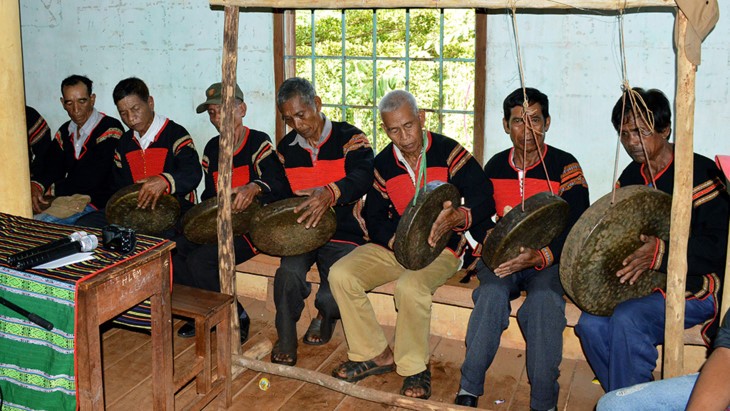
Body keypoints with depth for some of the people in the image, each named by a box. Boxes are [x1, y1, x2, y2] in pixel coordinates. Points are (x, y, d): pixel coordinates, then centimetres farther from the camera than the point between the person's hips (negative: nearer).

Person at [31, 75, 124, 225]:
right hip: (65, 200, 7)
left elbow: (91, 179, -17)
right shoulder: (65, 131, 17)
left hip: (96, 203, -7)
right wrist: (36, 186, -12)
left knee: (41, 222, -27)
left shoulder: (110, 129, -11)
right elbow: (51, 167, 11)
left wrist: (52, 189, -8)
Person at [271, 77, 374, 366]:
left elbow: (362, 177, -22)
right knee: (289, 272, -30)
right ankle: (286, 336, -6)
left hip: (343, 233, -3)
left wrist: (331, 192, -42)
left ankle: (324, 314, 15)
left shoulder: (350, 138, -3)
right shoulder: (286, 148, 13)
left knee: (335, 296, -24)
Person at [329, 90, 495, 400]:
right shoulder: (383, 164, 5)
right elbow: (374, 218, 6)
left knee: (410, 286, -36)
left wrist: (458, 217, -38)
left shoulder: (449, 152, -9)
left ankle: (414, 368, -11)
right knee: (341, 274, -16)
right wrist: (397, 240, -16)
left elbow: (485, 199, -16)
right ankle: (375, 355, -1)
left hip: (441, 248, -5)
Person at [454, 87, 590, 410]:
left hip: (550, 260, -2)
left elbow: (577, 230, -10)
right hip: (502, 256, 3)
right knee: (493, 292, -31)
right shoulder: (495, 166, 10)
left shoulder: (565, 166, -3)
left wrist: (538, 257, -27)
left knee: (544, 299, -34)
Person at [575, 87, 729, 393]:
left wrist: (662, 253, -30)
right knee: (591, 323, -16)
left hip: (697, 288, -7)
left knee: (628, 319, -29)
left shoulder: (699, 172, -14)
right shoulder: (631, 177, 10)